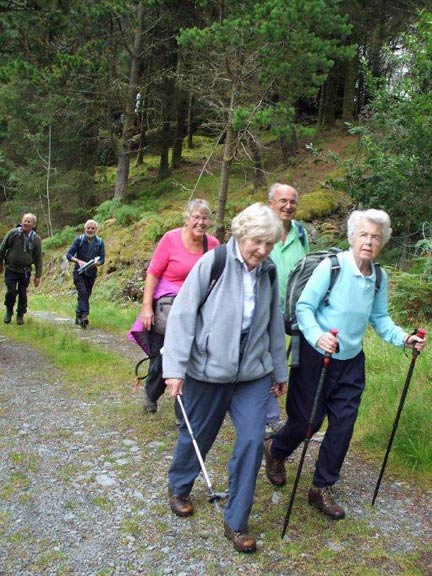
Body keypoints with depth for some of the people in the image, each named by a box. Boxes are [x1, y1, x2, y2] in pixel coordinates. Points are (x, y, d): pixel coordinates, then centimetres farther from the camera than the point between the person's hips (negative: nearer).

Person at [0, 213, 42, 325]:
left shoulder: (36, 239, -5)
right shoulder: (13, 233, -9)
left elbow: (38, 258, 0)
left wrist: (38, 275, -1)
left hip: (25, 271, 1)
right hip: (11, 270, -1)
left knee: (23, 294, 3)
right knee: (11, 292, -8)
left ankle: (20, 315, 22)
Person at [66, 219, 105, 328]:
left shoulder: (100, 242, 0)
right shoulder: (79, 240, -5)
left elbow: (102, 259, 0)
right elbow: (69, 254, -6)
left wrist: (94, 264, -21)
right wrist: (78, 261, -24)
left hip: (91, 273, 3)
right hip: (79, 271, -3)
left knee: (86, 295, 10)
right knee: (83, 293, -20)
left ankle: (78, 317, 23)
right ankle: (84, 316, -27)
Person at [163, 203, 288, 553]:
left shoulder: (268, 272, 3)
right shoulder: (212, 264, -13)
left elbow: (275, 324, 12)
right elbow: (182, 315, -13)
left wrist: (279, 370, 18)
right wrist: (175, 368, -16)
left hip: (253, 373, 4)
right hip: (207, 370, -3)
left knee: (252, 440, -3)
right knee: (197, 436, 14)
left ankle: (236, 522, 16)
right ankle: (178, 488, 46)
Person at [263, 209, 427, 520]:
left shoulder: (380, 278, 0)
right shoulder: (332, 266, -18)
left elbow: (379, 318, 8)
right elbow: (304, 307, -18)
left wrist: (404, 337, -8)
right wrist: (318, 336, -35)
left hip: (351, 361, 5)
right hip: (316, 355, -5)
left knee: (343, 425, 6)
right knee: (307, 420, 5)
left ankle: (322, 488, 24)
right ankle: (275, 451, 39)